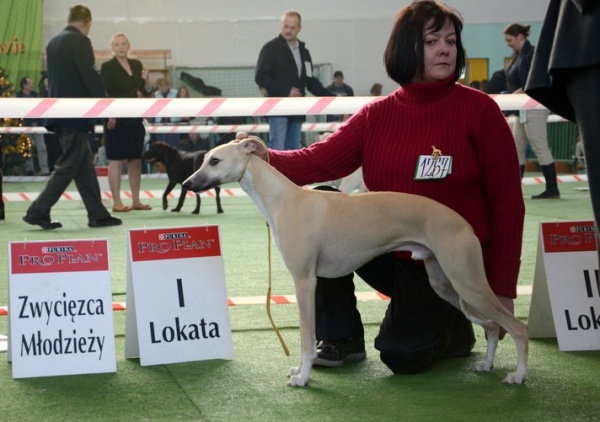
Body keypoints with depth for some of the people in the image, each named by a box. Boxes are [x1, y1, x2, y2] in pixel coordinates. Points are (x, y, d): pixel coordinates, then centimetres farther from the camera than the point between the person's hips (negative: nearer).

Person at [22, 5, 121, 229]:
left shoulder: (53, 42, 13)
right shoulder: (80, 41, -12)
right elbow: (90, 76, -18)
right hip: (76, 114, -9)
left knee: (85, 165, 10)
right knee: (68, 166, -4)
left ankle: (97, 214, 11)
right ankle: (38, 211, -5)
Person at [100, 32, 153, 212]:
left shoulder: (137, 64, 12)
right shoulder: (107, 67, -5)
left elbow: (146, 92, 15)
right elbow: (106, 95, -9)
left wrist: (146, 81, -5)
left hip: (135, 119, 6)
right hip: (117, 119, -6)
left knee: (136, 160, 8)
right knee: (116, 161, -3)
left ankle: (136, 200, 14)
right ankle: (117, 202, 0)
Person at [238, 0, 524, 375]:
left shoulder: (478, 110, -9)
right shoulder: (377, 115, 1)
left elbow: (507, 201, -8)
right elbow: (321, 160, -11)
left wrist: (503, 288, -12)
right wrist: (266, 158, -33)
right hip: (389, 253, 4)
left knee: (401, 354, -21)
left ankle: (454, 328, 16)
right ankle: (342, 338, -4)